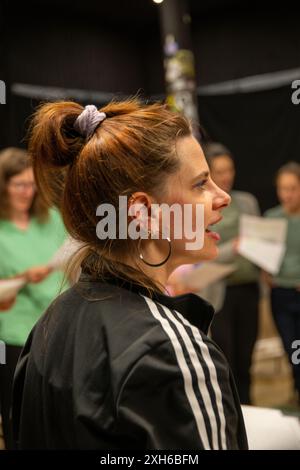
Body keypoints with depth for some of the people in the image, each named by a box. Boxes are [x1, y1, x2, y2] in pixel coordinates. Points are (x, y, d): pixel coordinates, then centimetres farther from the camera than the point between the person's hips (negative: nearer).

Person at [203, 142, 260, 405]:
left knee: (245, 356, 10)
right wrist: (232, 248, -22)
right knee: (224, 358, 0)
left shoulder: (248, 202, 9)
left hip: (248, 288, 4)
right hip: (219, 292, -4)